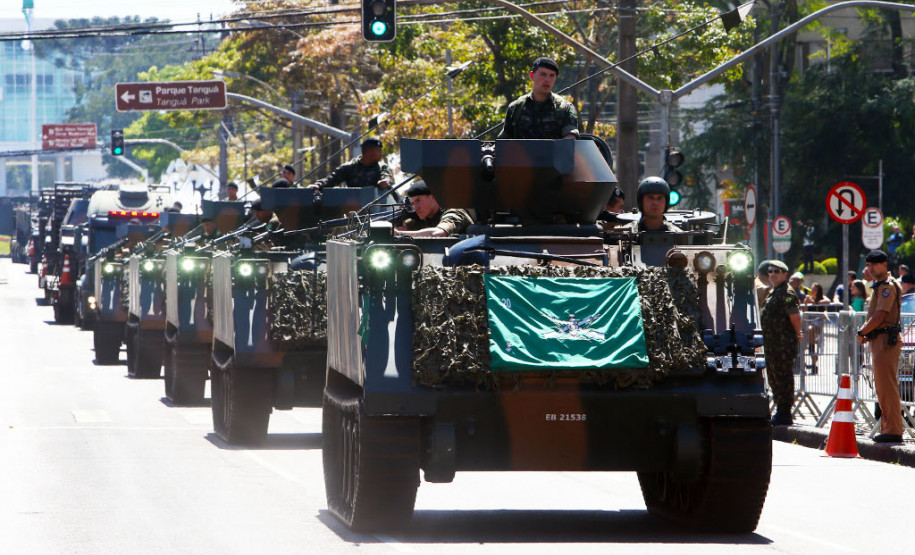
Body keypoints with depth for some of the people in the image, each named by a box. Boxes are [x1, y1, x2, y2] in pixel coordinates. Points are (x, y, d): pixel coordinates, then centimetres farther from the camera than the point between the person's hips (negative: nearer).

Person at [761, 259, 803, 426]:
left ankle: (784, 414, -5)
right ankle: (780, 411, 24)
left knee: (783, 376, -7)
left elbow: (795, 315, -21)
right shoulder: (773, 293, 18)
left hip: (784, 343, -11)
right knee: (773, 376, 16)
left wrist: (797, 334, -9)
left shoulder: (786, 294, -14)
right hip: (772, 343, 11)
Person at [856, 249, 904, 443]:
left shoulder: (888, 286, -13)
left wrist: (862, 332, -8)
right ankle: (888, 428, 17)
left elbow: (880, 315, -19)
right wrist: (865, 330, 7)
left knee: (887, 387, -11)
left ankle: (893, 431, -11)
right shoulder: (880, 285, 19)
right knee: (882, 387, 13)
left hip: (886, 340, -11)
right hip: (879, 340, 11)